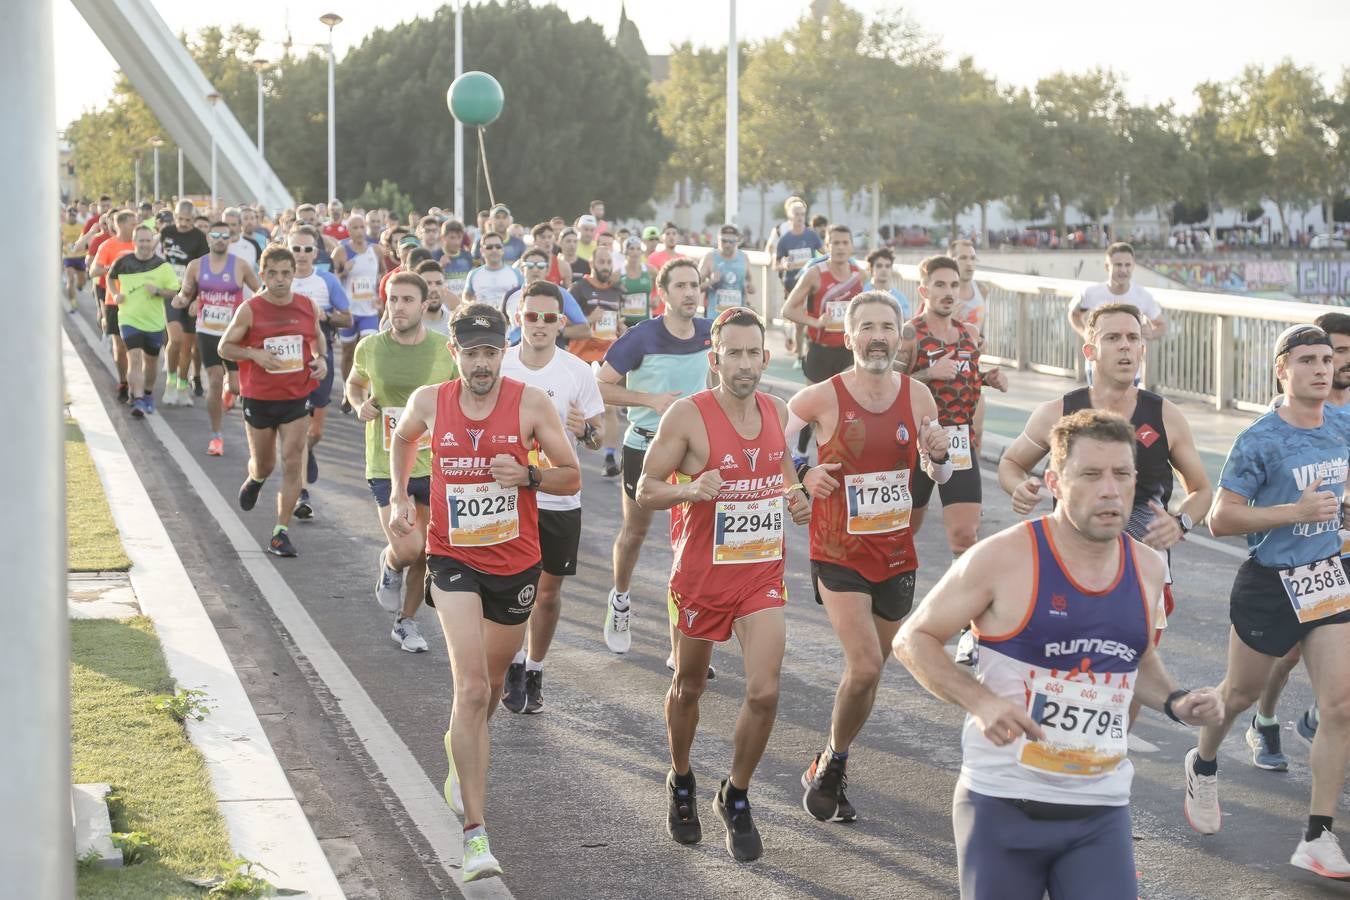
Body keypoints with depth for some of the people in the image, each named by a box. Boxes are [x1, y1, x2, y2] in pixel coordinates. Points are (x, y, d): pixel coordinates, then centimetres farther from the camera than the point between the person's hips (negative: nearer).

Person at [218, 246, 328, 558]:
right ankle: (253, 480, 52)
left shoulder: (308, 307, -1)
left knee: (292, 464, -8)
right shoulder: (249, 310, -9)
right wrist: (255, 354, -19)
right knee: (264, 464, 13)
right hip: (258, 399, -1)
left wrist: (321, 359, -2)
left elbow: (317, 337, 18)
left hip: (296, 397, 1)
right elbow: (224, 347, -2)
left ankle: (281, 533, -1)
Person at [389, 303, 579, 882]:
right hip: (454, 560, -2)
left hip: (516, 562, 2)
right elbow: (403, 439, 19)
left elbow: (572, 478, -4)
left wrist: (528, 476, -22)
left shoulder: (530, 404, -9)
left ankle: (461, 754, 55)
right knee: (471, 688, -17)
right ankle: (475, 832, -18)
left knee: (490, 685, 20)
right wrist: (399, 496, 8)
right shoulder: (429, 402, -4)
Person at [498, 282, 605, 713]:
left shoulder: (578, 372, -4)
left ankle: (534, 672, 28)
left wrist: (586, 430, -21)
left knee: (548, 591, 9)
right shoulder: (498, 367, -4)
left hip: (560, 499, 1)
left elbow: (599, 436, 1)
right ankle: (515, 664, 20)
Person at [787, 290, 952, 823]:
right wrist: (801, 474, -15)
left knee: (870, 671, 13)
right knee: (864, 667, -18)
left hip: (897, 555, 4)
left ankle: (829, 772, 32)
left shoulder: (917, 397, -1)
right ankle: (832, 765, 6)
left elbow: (937, 476, 11)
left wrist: (938, 457, -11)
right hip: (839, 555, -4)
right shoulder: (822, 398, -12)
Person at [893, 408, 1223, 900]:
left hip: (1101, 811, 4)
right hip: (1002, 803, -4)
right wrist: (979, 701, -19)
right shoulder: (1004, 557, -12)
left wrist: (1174, 702, 4)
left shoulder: (1147, 569, 4)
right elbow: (913, 640, -4)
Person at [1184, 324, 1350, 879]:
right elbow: (1220, 519, -18)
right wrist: (1296, 511, -25)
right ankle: (1203, 767, 49)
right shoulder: (1259, 441, -17)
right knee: (1242, 694, 16)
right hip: (1269, 585, -4)